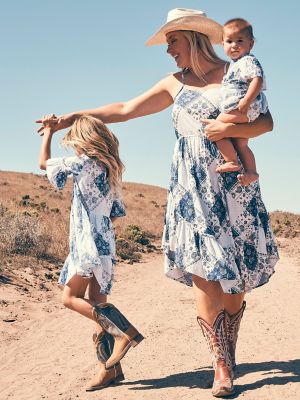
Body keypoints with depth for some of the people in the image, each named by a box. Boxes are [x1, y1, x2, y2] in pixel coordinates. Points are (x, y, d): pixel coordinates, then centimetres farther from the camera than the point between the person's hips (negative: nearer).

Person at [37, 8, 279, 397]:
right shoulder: (175, 83, 13)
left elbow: (267, 121, 2)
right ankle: (222, 365, -6)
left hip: (233, 188, -1)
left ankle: (229, 355, 15)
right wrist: (74, 116, 17)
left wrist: (232, 129, -17)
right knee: (203, 275, -11)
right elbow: (125, 110, 17)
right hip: (191, 190, 1)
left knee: (235, 278, 0)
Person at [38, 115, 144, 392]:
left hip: (90, 245, -9)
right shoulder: (110, 169, 16)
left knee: (71, 297, -2)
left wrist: (48, 132, 13)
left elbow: (44, 163, 2)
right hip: (104, 244, 9)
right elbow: (117, 212, 19)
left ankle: (124, 332, -11)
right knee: (96, 307, 7)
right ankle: (110, 368, 8)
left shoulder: (86, 163, -9)